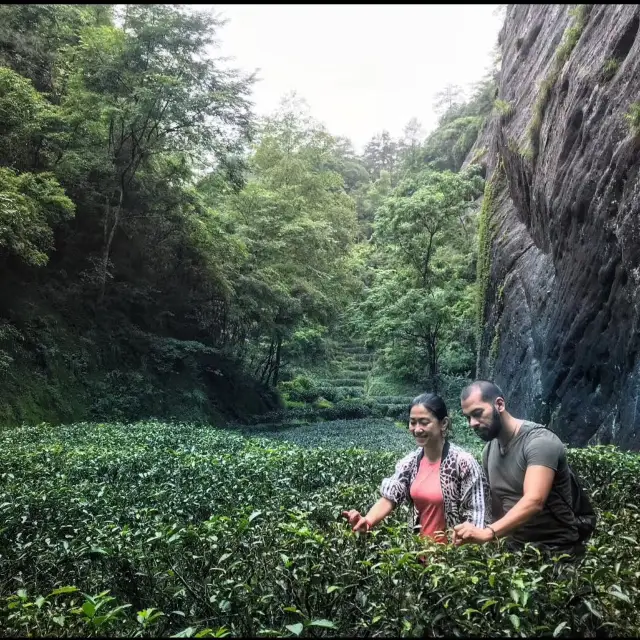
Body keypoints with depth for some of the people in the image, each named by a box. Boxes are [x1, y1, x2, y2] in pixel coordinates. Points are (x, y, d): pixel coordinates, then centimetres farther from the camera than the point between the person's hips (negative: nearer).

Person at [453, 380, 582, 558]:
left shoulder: (540, 441, -17)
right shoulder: (489, 451, 4)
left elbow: (534, 501, -30)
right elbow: (497, 506, 8)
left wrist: (487, 533, -40)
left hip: (555, 552, -5)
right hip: (515, 549, 5)